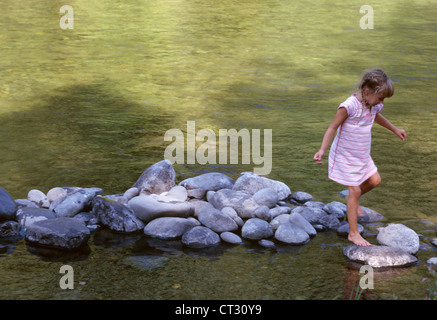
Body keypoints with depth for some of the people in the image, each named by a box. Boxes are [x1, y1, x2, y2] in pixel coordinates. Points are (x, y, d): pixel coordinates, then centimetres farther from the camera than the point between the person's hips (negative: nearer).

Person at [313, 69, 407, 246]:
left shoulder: (373, 106, -2)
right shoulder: (348, 107, -26)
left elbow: (377, 117, 23)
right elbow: (332, 128, -21)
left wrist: (395, 129, 36)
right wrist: (322, 150, -30)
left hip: (362, 156, 8)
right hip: (346, 157, -8)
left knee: (374, 180, 9)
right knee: (355, 191, -3)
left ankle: (353, 200, 39)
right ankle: (353, 233, 7)